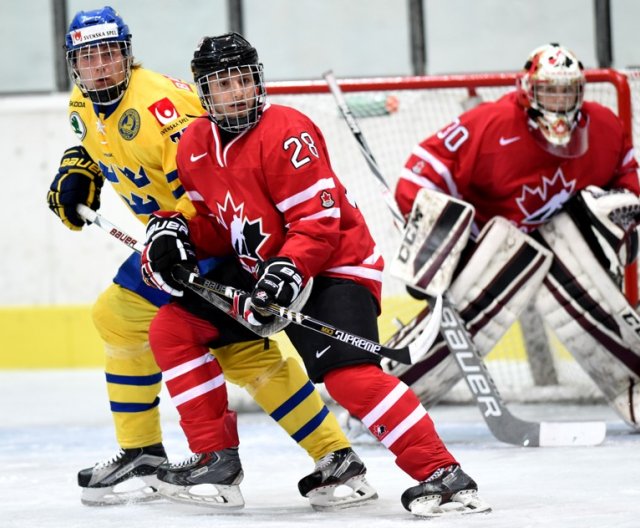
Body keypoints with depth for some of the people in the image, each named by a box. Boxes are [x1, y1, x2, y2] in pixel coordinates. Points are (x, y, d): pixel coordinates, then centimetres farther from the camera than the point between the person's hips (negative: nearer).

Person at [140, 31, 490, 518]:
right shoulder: (194, 146, 2)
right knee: (170, 330, -1)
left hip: (334, 264, -8)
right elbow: (216, 225, 13)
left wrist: (288, 269, -38)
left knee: (347, 373, -29)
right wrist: (177, 233, -7)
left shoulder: (286, 132, -21)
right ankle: (214, 459, 9)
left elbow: (318, 221, -24)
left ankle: (442, 473, -30)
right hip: (257, 268, 8)